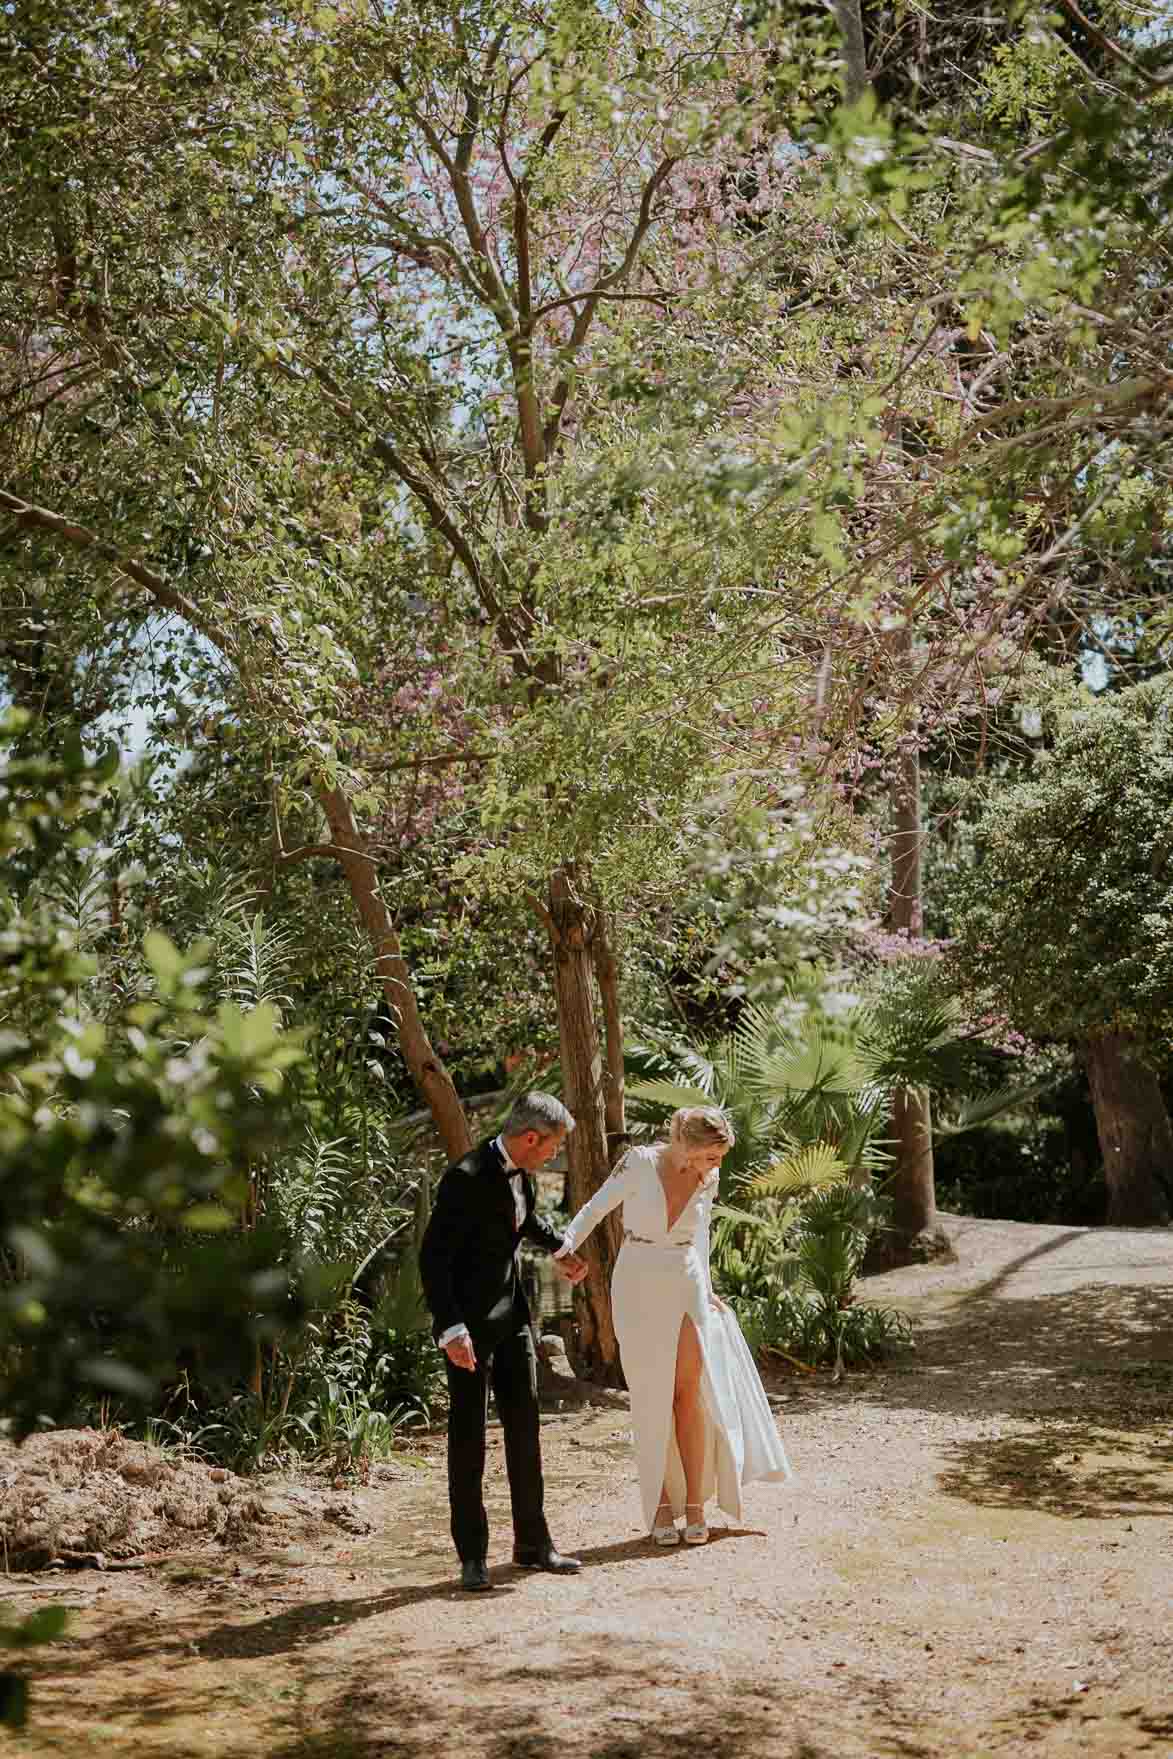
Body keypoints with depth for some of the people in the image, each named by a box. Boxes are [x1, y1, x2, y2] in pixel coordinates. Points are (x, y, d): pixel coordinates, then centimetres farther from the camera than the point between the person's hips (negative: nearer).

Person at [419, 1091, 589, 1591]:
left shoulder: (519, 1171, 4)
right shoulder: (466, 1179, -22)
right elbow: (433, 1257, -23)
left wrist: (559, 1248, 27)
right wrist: (451, 1329, -28)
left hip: (512, 1316, 8)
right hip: (471, 1324, -8)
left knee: (524, 1428, 11)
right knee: (468, 1437, 1)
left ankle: (532, 1543, 21)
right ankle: (472, 1556, 10)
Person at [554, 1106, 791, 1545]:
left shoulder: (707, 1178, 0)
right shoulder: (639, 1163, -12)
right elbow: (595, 1209, -8)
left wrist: (706, 1290, 15)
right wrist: (566, 1245, -25)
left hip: (686, 1286, 3)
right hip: (637, 1289, -3)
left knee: (690, 1391, -4)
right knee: (652, 1398, 0)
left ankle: (695, 1505, 4)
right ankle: (660, 1504, 11)